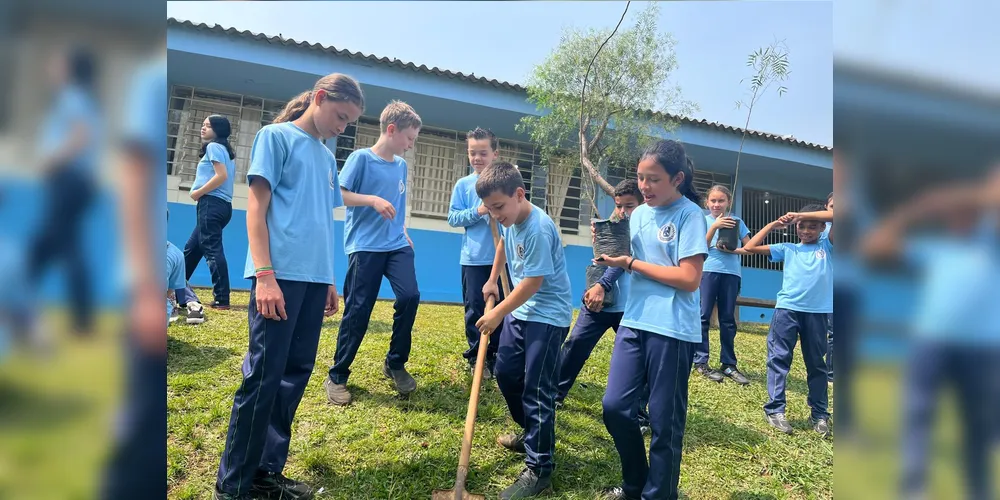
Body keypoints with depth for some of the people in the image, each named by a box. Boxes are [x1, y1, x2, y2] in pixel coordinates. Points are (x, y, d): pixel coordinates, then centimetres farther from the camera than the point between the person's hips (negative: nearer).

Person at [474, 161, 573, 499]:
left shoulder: (539, 229, -25)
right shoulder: (510, 220, 1)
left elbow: (533, 282, -23)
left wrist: (497, 314, -13)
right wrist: (492, 280, 25)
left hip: (547, 316, -9)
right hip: (520, 310, 9)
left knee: (537, 391, -7)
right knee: (506, 374, 17)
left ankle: (539, 471, 4)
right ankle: (529, 432, 38)